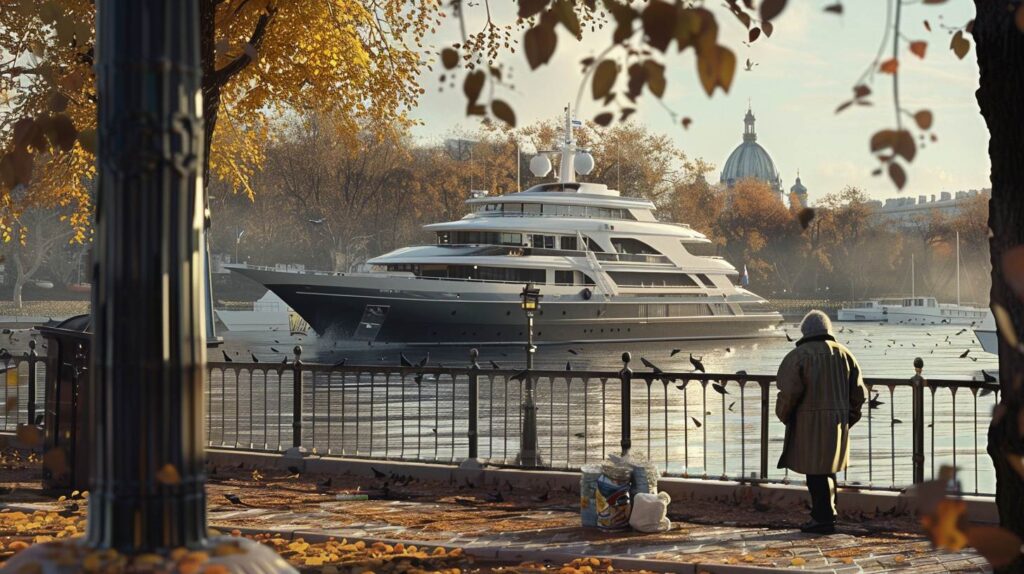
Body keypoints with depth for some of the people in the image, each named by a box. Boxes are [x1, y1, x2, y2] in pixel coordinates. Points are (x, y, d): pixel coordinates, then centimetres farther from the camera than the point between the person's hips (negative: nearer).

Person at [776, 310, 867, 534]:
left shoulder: (798, 356, -8)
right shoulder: (843, 354, 6)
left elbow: (789, 392, -15)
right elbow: (858, 391, 7)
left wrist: (784, 416, 3)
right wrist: (848, 419, 16)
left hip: (809, 423, -5)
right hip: (837, 421, 5)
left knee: (815, 470, 0)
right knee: (827, 469, 20)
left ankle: (824, 519, 0)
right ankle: (825, 513, 25)